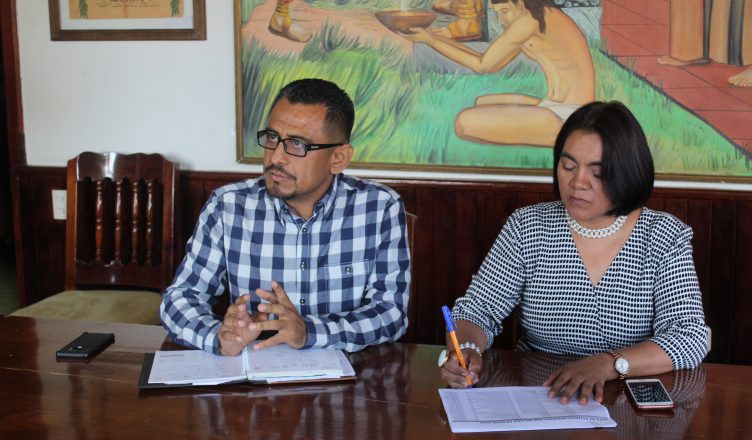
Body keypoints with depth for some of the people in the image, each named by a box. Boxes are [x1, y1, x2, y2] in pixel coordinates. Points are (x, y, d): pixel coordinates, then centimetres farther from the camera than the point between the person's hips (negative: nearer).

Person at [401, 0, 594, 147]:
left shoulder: (530, 20, -15)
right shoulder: (540, 17, 15)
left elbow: (483, 65, -8)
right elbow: (493, 65, 17)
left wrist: (429, 40, -1)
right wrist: (435, 36, 13)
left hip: (564, 120, -10)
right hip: (559, 110, 10)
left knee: (465, 123, -20)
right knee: (481, 103, 25)